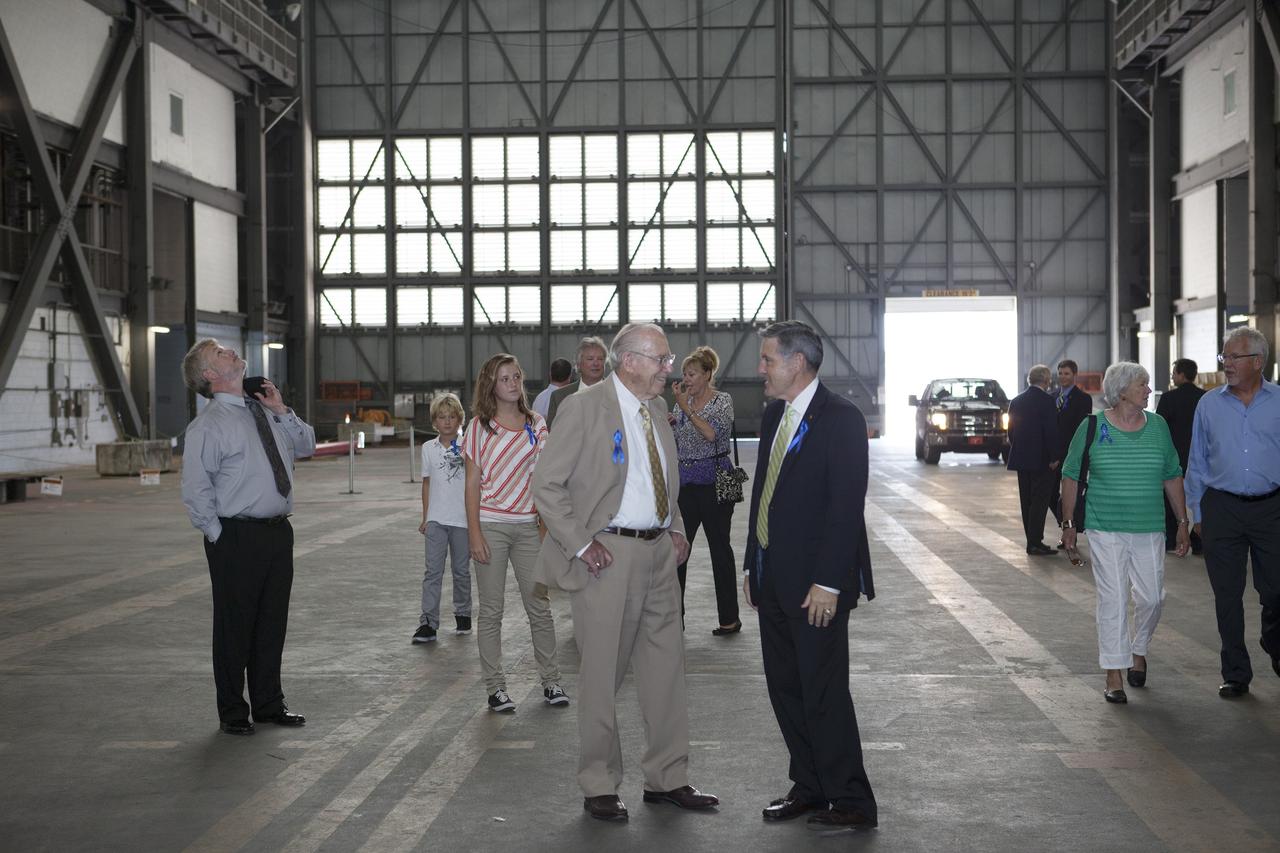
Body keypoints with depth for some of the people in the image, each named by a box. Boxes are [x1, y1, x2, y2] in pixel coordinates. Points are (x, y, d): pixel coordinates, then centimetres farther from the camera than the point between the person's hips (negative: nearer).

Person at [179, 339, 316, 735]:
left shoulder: (264, 411, 11)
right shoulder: (208, 425, -11)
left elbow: (306, 446, 20)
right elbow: (195, 490, -12)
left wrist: (282, 411, 6)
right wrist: (219, 535, -11)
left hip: (278, 532, 7)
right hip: (236, 536, -7)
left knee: (272, 624, 16)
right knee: (234, 627, 4)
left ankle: (269, 704, 30)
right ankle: (232, 712, 17)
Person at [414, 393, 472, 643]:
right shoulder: (429, 448, 6)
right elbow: (427, 483, 11)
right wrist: (425, 517, 10)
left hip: (462, 518, -1)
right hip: (436, 519, 1)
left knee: (462, 570, 11)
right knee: (433, 571, -3)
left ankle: (462, 614, 27)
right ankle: (428, 622, -3)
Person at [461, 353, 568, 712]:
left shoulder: (536, 424, 7)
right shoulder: (480, 426, -2)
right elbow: (472, 484, -3)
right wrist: (474, 534, -9)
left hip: (527, 525, 3)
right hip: (490, 525, -3)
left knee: (540, 606, 6)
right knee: (492, 610, 3)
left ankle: (551, 681, 18)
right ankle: (495, 686, 11)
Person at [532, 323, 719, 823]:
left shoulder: (657, 408, 12)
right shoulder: (585, 407, -11)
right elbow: (546, 484, -12)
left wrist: (676, 529, 10)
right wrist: (581, 544, -16)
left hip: (658, 553, 7)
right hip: (607, 554, -7)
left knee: (666, 667, 11)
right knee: (602, 674, 2)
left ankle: (666, 779, 24)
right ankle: (599, 787, 15)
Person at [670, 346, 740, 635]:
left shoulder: (723, 401, -6)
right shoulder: (683, 403, 11)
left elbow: (712, 433, -23)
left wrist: (685, 407, -20)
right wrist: (670, 424, 0)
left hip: (713, 481, -6)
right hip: (685, 483, 6)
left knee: (720, 549, 2)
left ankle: (730, 618, 12)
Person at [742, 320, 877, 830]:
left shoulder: (841, 419, -13)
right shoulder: (774, 415, 13)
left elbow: (846, 506, -18)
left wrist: (828, 583, -21)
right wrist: (753, 565, 14)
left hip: (816, 584, -8)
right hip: (773, 578, 8)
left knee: (824, 692, -3)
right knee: (785, 687, 13)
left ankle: (850, 801, 9)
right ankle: (809, 787, 25)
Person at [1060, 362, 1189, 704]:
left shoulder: (1157, 426, 5)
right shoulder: (1092, 428, -4)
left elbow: (1172, 476, 12)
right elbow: (1071, 476, 2)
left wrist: (1182, 522, 9)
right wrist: (1068, 523, 0)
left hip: (1149, 530, 3)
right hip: (1104, 530, -3)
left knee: (1151, 596, 3)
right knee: (1112, 600, -3)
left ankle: (1138, 650, 32)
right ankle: (1114, 676, 5)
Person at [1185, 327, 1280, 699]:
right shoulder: (1209, 404, 6)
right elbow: (1197, 463, 10)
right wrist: (1197, 513, 7)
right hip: (1222, 509, 1)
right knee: (1227, 595, 4)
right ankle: (1235, 674, 15)